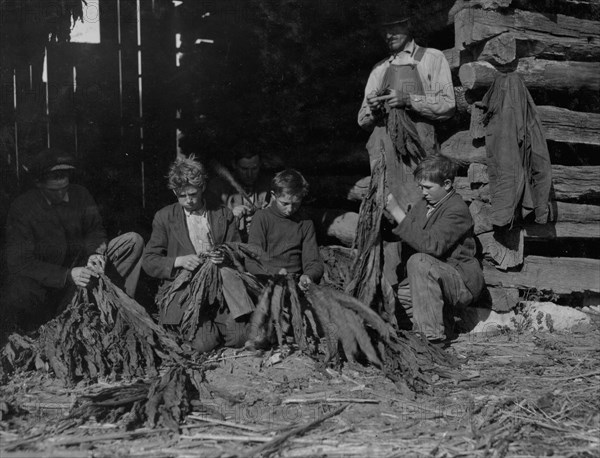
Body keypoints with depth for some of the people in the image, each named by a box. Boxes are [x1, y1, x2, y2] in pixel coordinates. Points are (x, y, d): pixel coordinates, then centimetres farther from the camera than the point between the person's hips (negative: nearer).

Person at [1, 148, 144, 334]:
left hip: (79, 267, 4)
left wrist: (96, 254, -24)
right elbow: (21, 262, -21)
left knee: (133, 241, -5)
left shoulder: (79, 195, -3)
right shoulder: (21, 208, -16)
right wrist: (67, 275, -33)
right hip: (44, 281, -4)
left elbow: (95, 230, 3)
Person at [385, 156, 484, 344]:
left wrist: (397, 212, -30)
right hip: (438, 278, 8)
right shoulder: (423, 204, 8)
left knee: (419, 261, -31)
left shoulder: (457, 210, -18)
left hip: (464, 283, -8)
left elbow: (431, 244, -32)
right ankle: (442, 326, 7)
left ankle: (432, 334, -26)